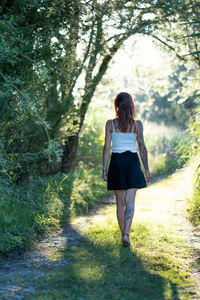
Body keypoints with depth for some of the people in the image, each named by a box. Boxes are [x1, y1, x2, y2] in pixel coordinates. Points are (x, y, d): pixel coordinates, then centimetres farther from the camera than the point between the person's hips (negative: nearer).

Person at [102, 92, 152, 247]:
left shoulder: (110, 124, -1)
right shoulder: (137, 124, -2)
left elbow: (107, 147, -2)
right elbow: (142, 147, -3)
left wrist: (105, 168, 4)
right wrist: (147, 169, 2)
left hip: (116, 162, 1)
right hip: (132, 162, -1)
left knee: (120, 202, 12)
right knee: (130, 202, -3)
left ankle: (123, 234, 18)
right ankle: (126, 233, -20)